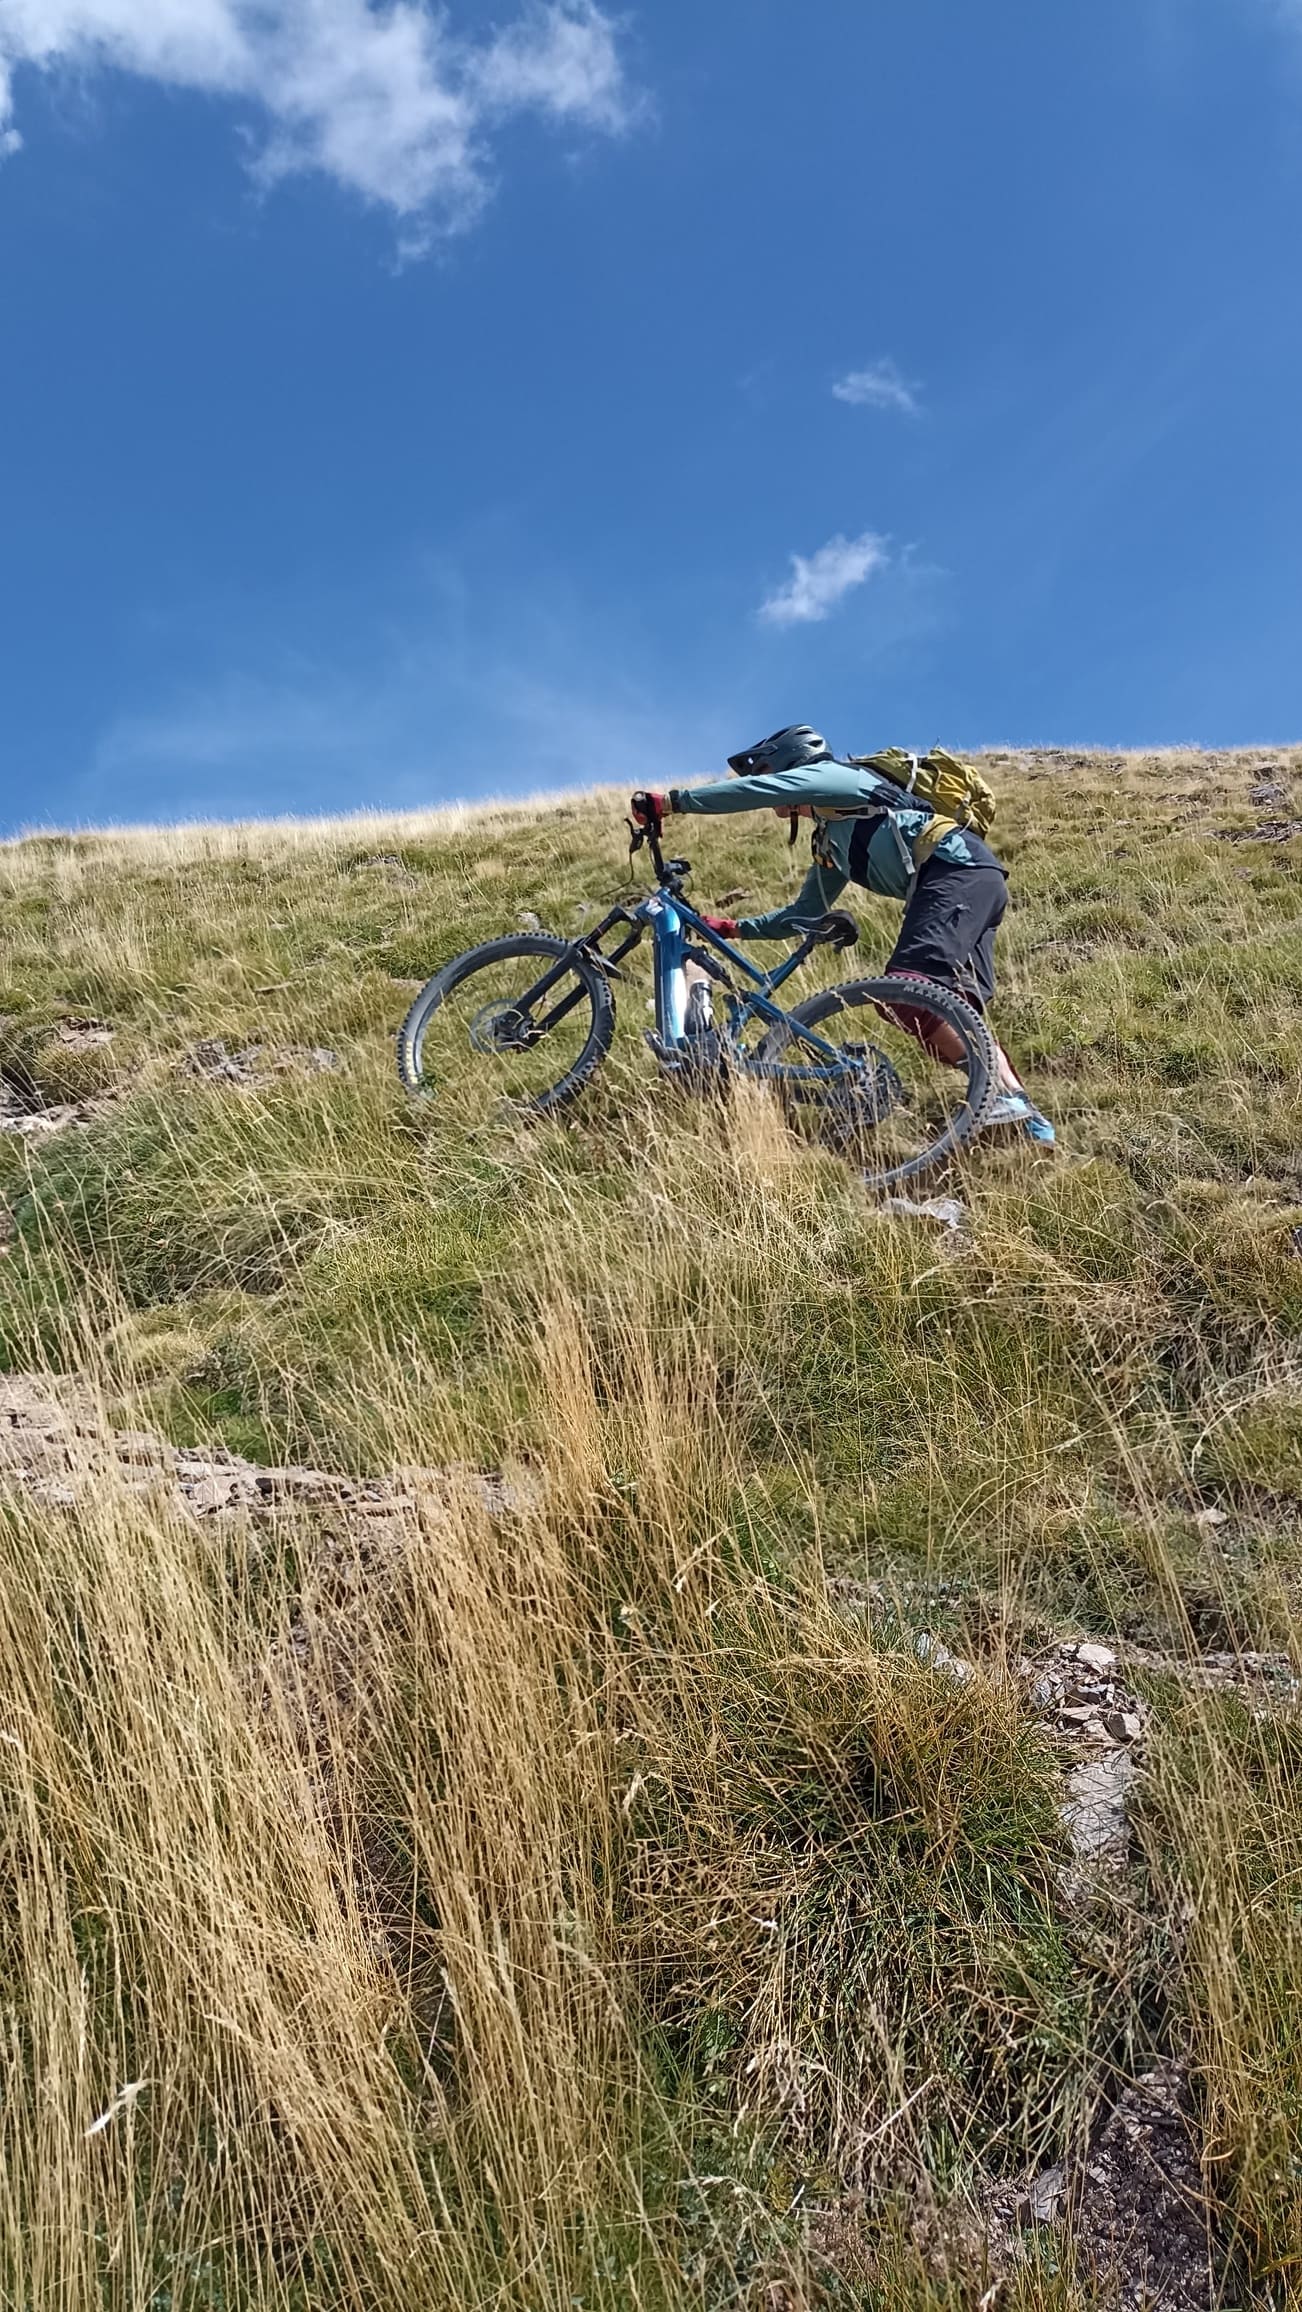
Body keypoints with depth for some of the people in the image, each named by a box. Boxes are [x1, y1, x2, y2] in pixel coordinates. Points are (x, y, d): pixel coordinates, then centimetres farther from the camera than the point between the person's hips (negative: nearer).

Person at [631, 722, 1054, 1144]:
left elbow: (753, 790, -8)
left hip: (958, 871, -10)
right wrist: (733, 928, 30)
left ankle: (1006, 1093, -28)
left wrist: (670, 801, -6)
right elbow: (804, 915, 34)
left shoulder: (829, 774, 6)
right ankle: (1023, 1114, -4)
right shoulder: (829, 843, 30)